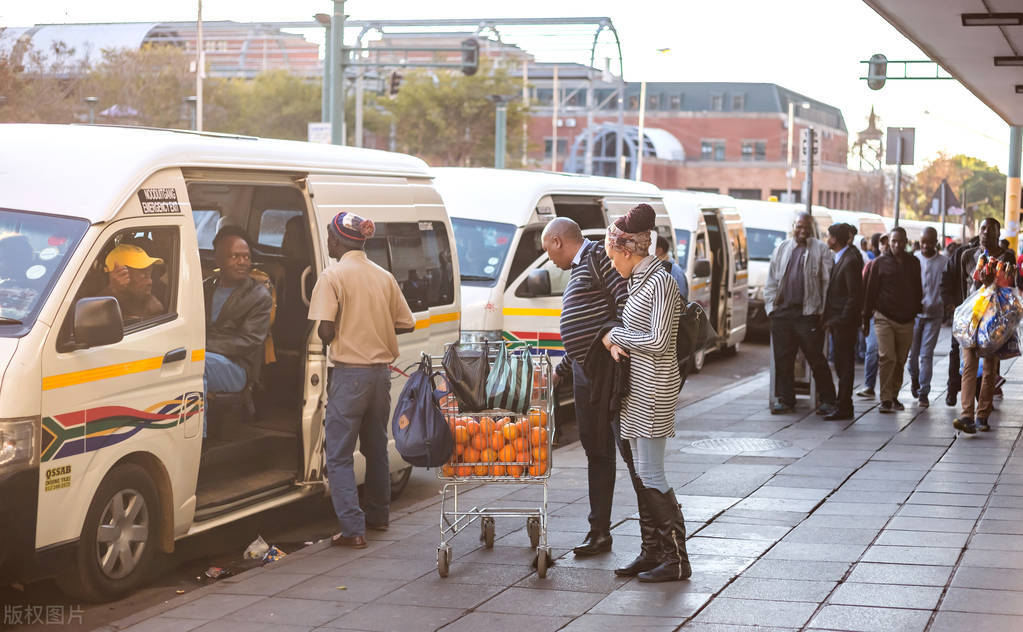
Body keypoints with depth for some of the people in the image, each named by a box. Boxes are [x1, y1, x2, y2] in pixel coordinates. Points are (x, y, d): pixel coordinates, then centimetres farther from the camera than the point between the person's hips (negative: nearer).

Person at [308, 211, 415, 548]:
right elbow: (406, 324, 11)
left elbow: (326, 331, -16)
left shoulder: (333, 276, -10)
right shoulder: (384, 277, 7)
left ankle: (353, 529, -11)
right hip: (381, 372, 6)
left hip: (350, 374, -6)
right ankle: (379, 514, 33)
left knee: (339, 455, -3)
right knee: (376, 446, 22)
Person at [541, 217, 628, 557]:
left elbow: (628, 301, -19)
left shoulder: (597, 257, -6)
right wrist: (560, 372, 31)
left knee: (601, 449, -8)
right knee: (594, 449, 11)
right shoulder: (580, 268, 24)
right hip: (584, 373, 10)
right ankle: (599, 530, 16)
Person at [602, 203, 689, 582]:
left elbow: (657, 342, -20)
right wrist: (616, 343, 2)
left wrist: (614, 335, -8)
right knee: (641, 475, 11)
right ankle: (655, 552, 17)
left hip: (654, 388, -10)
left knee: (651, 476, -7)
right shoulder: (639, 281, 14)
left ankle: (677, 559, -2)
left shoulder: (660, 283, -16)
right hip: (638, 387, 10)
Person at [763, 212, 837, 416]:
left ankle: (828, 400, 5)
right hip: (782, 313, 4)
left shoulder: (820, 249, 4)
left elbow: (828, 282, 0)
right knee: (783, 358, 6)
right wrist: (771, 306, 8)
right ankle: (784, 399, 14)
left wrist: (823, 311, -7)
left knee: (816, 358, -3)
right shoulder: (782, 249, 16)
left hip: (808, 313, -4)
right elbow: (772, 280, 17)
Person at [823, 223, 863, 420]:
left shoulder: (850, 261, -16)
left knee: (845, 365, -5)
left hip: (844, 322, -9)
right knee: (841, 365, 12)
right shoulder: (840, 258, 14)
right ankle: (844, 405, 18)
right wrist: (829, 317, 13)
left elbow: (855, 295, -18)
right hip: (837, 321, 9)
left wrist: (840, 320, -17)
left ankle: (844, 408, -2)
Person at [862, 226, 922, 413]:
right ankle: (886, 399, -8)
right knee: (887, 358, -12)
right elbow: (870, 291, 3)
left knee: (901, 361, 7)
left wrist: (917, 313, 11)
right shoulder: (880, 263, 2)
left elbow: (918, 291, 16)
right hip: (884, 318, -3)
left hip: (906, 320, 3)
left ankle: (894, 396, 18)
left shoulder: (913, 263, 10)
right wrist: (866, 318, 1)